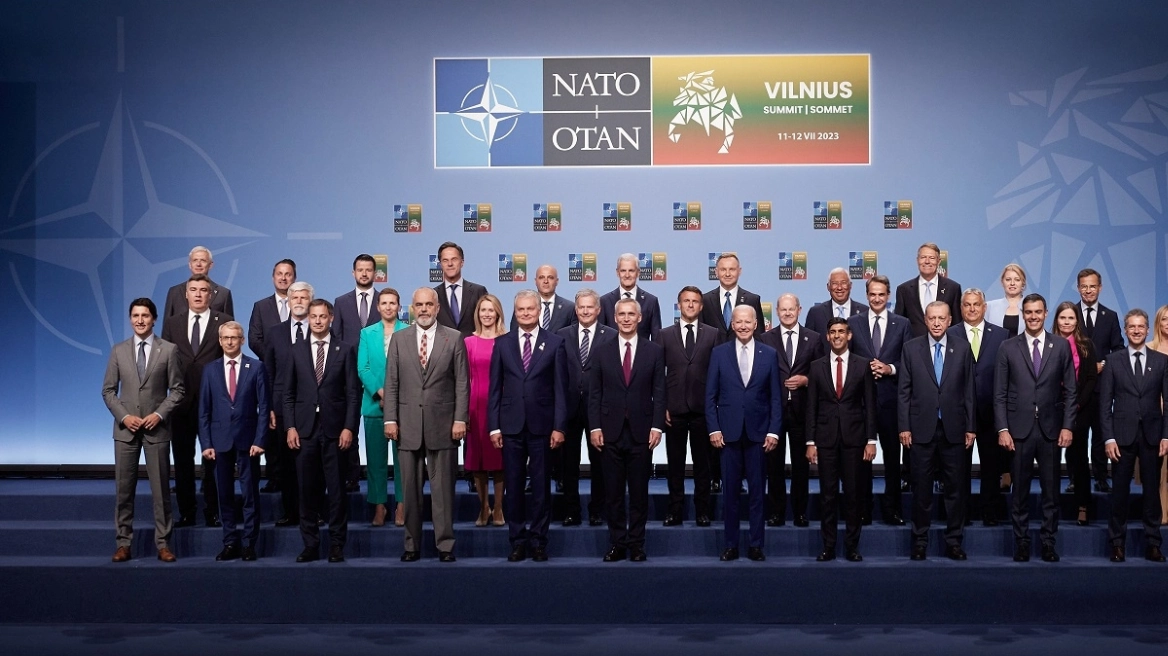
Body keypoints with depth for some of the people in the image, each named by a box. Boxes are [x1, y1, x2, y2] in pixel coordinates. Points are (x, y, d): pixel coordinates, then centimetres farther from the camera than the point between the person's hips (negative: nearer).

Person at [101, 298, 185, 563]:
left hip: (156, 428, -2)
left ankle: (163, 543, 8)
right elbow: (108, 390, 6)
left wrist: (159, 414, -13)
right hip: (125, 428, 2)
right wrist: (124, 416, -8)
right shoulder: (118, 350, 6)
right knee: (124, 487, 4)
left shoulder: (169, 350, 0)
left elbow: (177, 390, 0)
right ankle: (124, 542, 11)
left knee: (160, 487, 2)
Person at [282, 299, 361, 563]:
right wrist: (290, 426, -1)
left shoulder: (345, 350, 4)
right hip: (305, 429, 2)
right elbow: (288, 392, 7)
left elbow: (353, 392, 1)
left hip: (334, 429, -1)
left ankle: (336, 545, 8)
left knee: (336, 489, 1)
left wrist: (349, 427, -7)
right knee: (307, 490, 5)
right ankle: (310, 544, 12)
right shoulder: (296, 350, 8)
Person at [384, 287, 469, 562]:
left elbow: (462, 383, 1)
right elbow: (391, 383, 7)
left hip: (442, 424, -2)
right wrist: (390, 419, -1)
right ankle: (412, 545, 14)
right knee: (410, 488, 6)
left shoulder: (454, 339, 4)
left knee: (443, 487, 1)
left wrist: (460, 419, -6)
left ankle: (445, 545, 8)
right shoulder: (399, 339, 9)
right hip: (408, 424, 2)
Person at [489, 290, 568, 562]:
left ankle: (538, 541, 13)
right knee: (513, 486, 4)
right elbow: (495, 388, 7)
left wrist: (559, 426, -6)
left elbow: (560, 388, 0)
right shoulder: (502, 344, 8)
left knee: (541, 486, 4)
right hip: (511, 426, 1)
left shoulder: (554, 343, 3)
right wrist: (494, 426, 0)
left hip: (542, 425, -1)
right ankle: (517, 541, 14)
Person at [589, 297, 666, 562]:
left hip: (641, 431, -1)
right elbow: (595, 393, 5)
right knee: (613, 492, 5)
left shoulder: (654, 351, 4)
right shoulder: (601, 352, 6)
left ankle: (636, 544, 13)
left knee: (639, 491, 5)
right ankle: (617, 543, 12)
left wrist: (657, 426, -6)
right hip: (611, 431, 1)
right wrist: (595, 427, -3)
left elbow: (659, 392, 2)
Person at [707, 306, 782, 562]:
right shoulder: (719, 353, 4)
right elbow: (711, 395, 4)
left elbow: (775, 397, 4)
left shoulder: (770, 354, 4)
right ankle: (731, 545, 12)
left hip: (758, 432, 0)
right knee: (730, 491, 5)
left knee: (758, 491, 5)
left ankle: (756, 545, 14)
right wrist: (714, 429, -4)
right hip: (729, 432, 0)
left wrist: (773, 431, -3)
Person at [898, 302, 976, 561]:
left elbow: (968, 392, 6)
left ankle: (954, 541, 14)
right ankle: (920, 540, 14)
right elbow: (904, 391, 2)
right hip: (922, 429, -1)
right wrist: (904, 427, -3)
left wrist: (971, 427, 2)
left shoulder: (962, 350, 5)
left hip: (953, 429, 1)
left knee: (955, 487, 5)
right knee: (921, 487, 4)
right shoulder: (911, 348, 3)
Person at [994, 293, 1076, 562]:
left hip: (1051, 428, 1)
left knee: (1051, 489, 5)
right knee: (1020, 489, 5)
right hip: (1019, 428, -1)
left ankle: (1048, 542, 14)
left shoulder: (1061, 346, 4)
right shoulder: (1008, 347, 2)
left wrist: (1067, 426, -3)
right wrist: (1002, 429, -6)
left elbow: (1070, 390, 5)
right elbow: (1000, 393, 1)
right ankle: (1021, 541, 14)